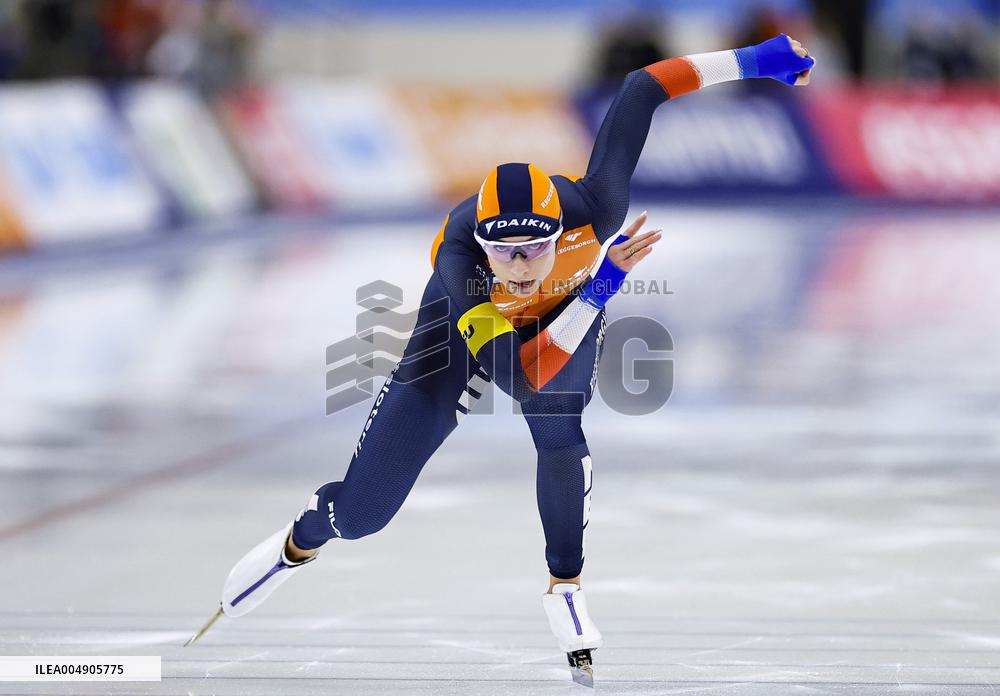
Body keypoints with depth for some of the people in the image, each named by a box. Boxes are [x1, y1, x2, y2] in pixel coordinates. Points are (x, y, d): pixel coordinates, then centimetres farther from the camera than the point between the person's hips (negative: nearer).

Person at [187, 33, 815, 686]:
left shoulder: (594, 213, -41)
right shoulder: (459, 256, -44)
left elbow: (640, 90, -29)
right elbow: (524, 373, -48)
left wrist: (751, 60, -28)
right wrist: (601, 288, -54)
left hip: (570, 314, 1)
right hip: (464, 331, -1)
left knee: (558, 425, -34)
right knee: (361, 512, -1)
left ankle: (566, 585, -11)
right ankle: (300, 543, 38)